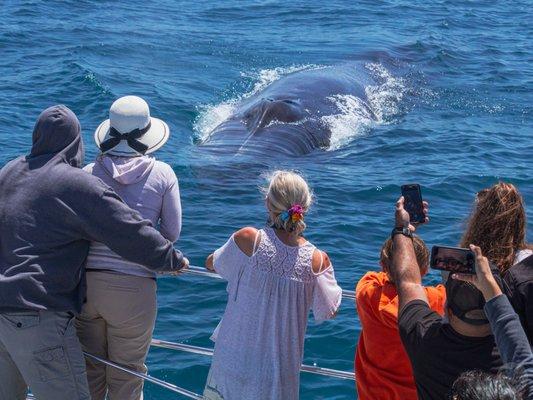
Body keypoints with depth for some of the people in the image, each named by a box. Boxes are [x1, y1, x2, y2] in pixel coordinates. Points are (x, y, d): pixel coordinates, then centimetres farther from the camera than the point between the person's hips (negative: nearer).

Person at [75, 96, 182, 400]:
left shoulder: (89, 173, 3)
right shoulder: (162, 174, 1)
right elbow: (172, 233, 4)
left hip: (85, 281, 2)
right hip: (133, 286, -2)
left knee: (90, 369, 18)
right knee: (127, 374, 14)